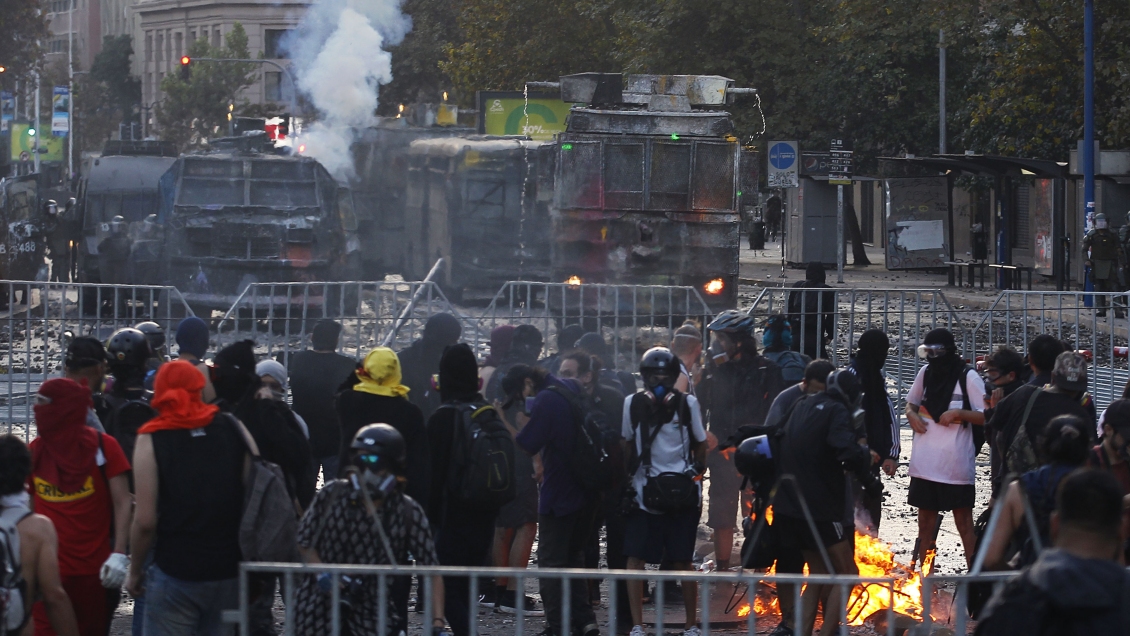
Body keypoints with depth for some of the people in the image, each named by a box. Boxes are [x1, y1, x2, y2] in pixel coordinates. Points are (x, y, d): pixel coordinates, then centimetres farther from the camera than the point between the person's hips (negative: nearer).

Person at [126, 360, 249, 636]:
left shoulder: (152, 440, -6)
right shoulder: (233, 429, 3)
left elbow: (145, 521, -11)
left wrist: (135, 571, 2)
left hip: (176, 574, -4)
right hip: (231, 570, 4)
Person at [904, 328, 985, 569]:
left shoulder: (968, 377, -10)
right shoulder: (925, 373, 7)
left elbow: (986, 417, -10)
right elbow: (911, 403, 22)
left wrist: (958, 413, -23)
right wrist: (912, 415, 0)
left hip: (956, 465, -6)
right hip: (924, 465, 6)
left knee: (964, 522, -1)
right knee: (925, 522, 14)